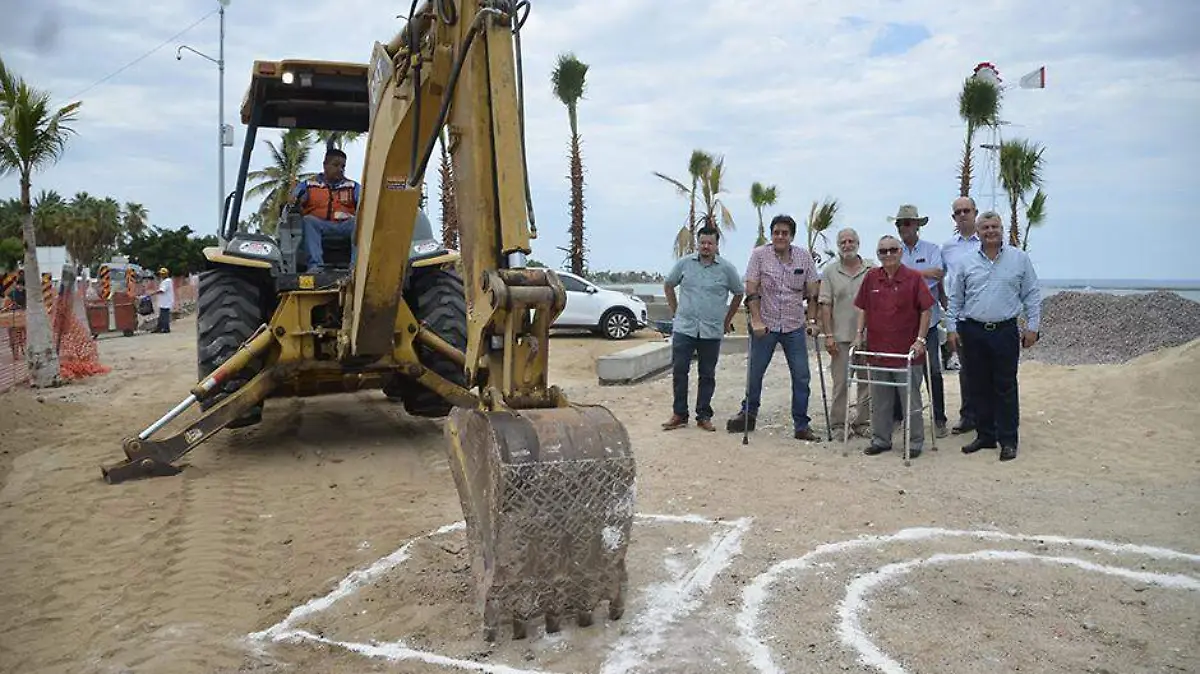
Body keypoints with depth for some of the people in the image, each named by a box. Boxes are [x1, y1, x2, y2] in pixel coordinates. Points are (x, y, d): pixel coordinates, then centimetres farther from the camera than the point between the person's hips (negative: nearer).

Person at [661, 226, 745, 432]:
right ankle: (679, 414, 11)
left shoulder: (727, 268, 0)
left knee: (707, 375, 7)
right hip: (684, 328, 0)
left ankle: (704, 416, 16)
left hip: (712, 331, 0)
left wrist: (727, 320, 10)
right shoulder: (684, 263, 2)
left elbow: (738, 294, 12)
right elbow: (668, 286, 14)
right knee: (679, 371, 0)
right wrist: (675, 312, 10)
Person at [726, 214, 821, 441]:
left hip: (795, 327, 2)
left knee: (801, 377, 2)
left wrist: (811, 320, -2)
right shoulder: (760, 254, -4)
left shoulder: (804, 257, 2)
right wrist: (756, 320, -15)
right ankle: (748, 415, 26)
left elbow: (812, 294, 6)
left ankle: (802, 426, 11)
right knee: (755, 373, 8)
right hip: (765, 326, -1)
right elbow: (751, 291, -8)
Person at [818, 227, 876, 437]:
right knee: (840, 382, 3)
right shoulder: (830, 272, 5)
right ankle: (837, 423, 12)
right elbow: (825, 305, 2)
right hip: (841, 337, 0)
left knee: (866, 381, 6)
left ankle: (861, 421, 17)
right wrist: (828, 335, -4)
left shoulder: (872, 270, 4)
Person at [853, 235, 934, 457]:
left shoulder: (914, 278, -5)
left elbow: (926, 310, -5)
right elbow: (863, 309, 13)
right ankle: (880, 440, 24)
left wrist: (920, 339, -10)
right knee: (880, 401, 13)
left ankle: (915, 442, 17)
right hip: (877, 349, 4)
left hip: (907, 351, -4)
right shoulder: (871, 277, 6)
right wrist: (859, 334, 6)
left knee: (910, 400, 6)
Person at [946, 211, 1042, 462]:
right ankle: (984, 436, 19)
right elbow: (955, 298, 11)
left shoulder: (1019, 258, 3)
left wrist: (1032, 327, 0)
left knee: (1006, 388, 0)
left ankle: (1008, 441, 8)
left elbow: (1032, 295, 5)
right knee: (979, 387, 8)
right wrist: (953, 328, 5)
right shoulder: (967, 262, 7)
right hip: (973, 332, 2)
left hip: (1005, 331, -2)